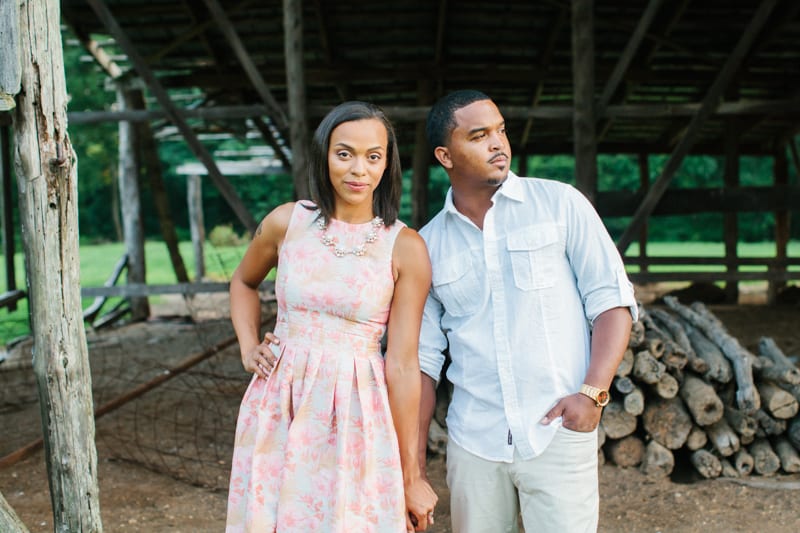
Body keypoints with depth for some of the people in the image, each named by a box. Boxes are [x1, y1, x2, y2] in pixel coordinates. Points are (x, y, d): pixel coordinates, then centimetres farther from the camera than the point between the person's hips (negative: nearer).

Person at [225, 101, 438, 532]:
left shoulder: (405, 248, -8)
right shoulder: (287, 222, -1)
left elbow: (402, 365, -8)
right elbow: (244, 283, 21)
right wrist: (248, 347, 5)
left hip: (357, 417, -2)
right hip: (279, 412, 2)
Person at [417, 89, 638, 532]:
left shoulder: (560, 204, -1)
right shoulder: (428, 245, 6)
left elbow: (612, 299, -1)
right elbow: (423, 358, 9)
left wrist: (592, 391, -14)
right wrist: (414, 459, 8)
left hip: (559, 434, -2)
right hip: (473, 442, 2)